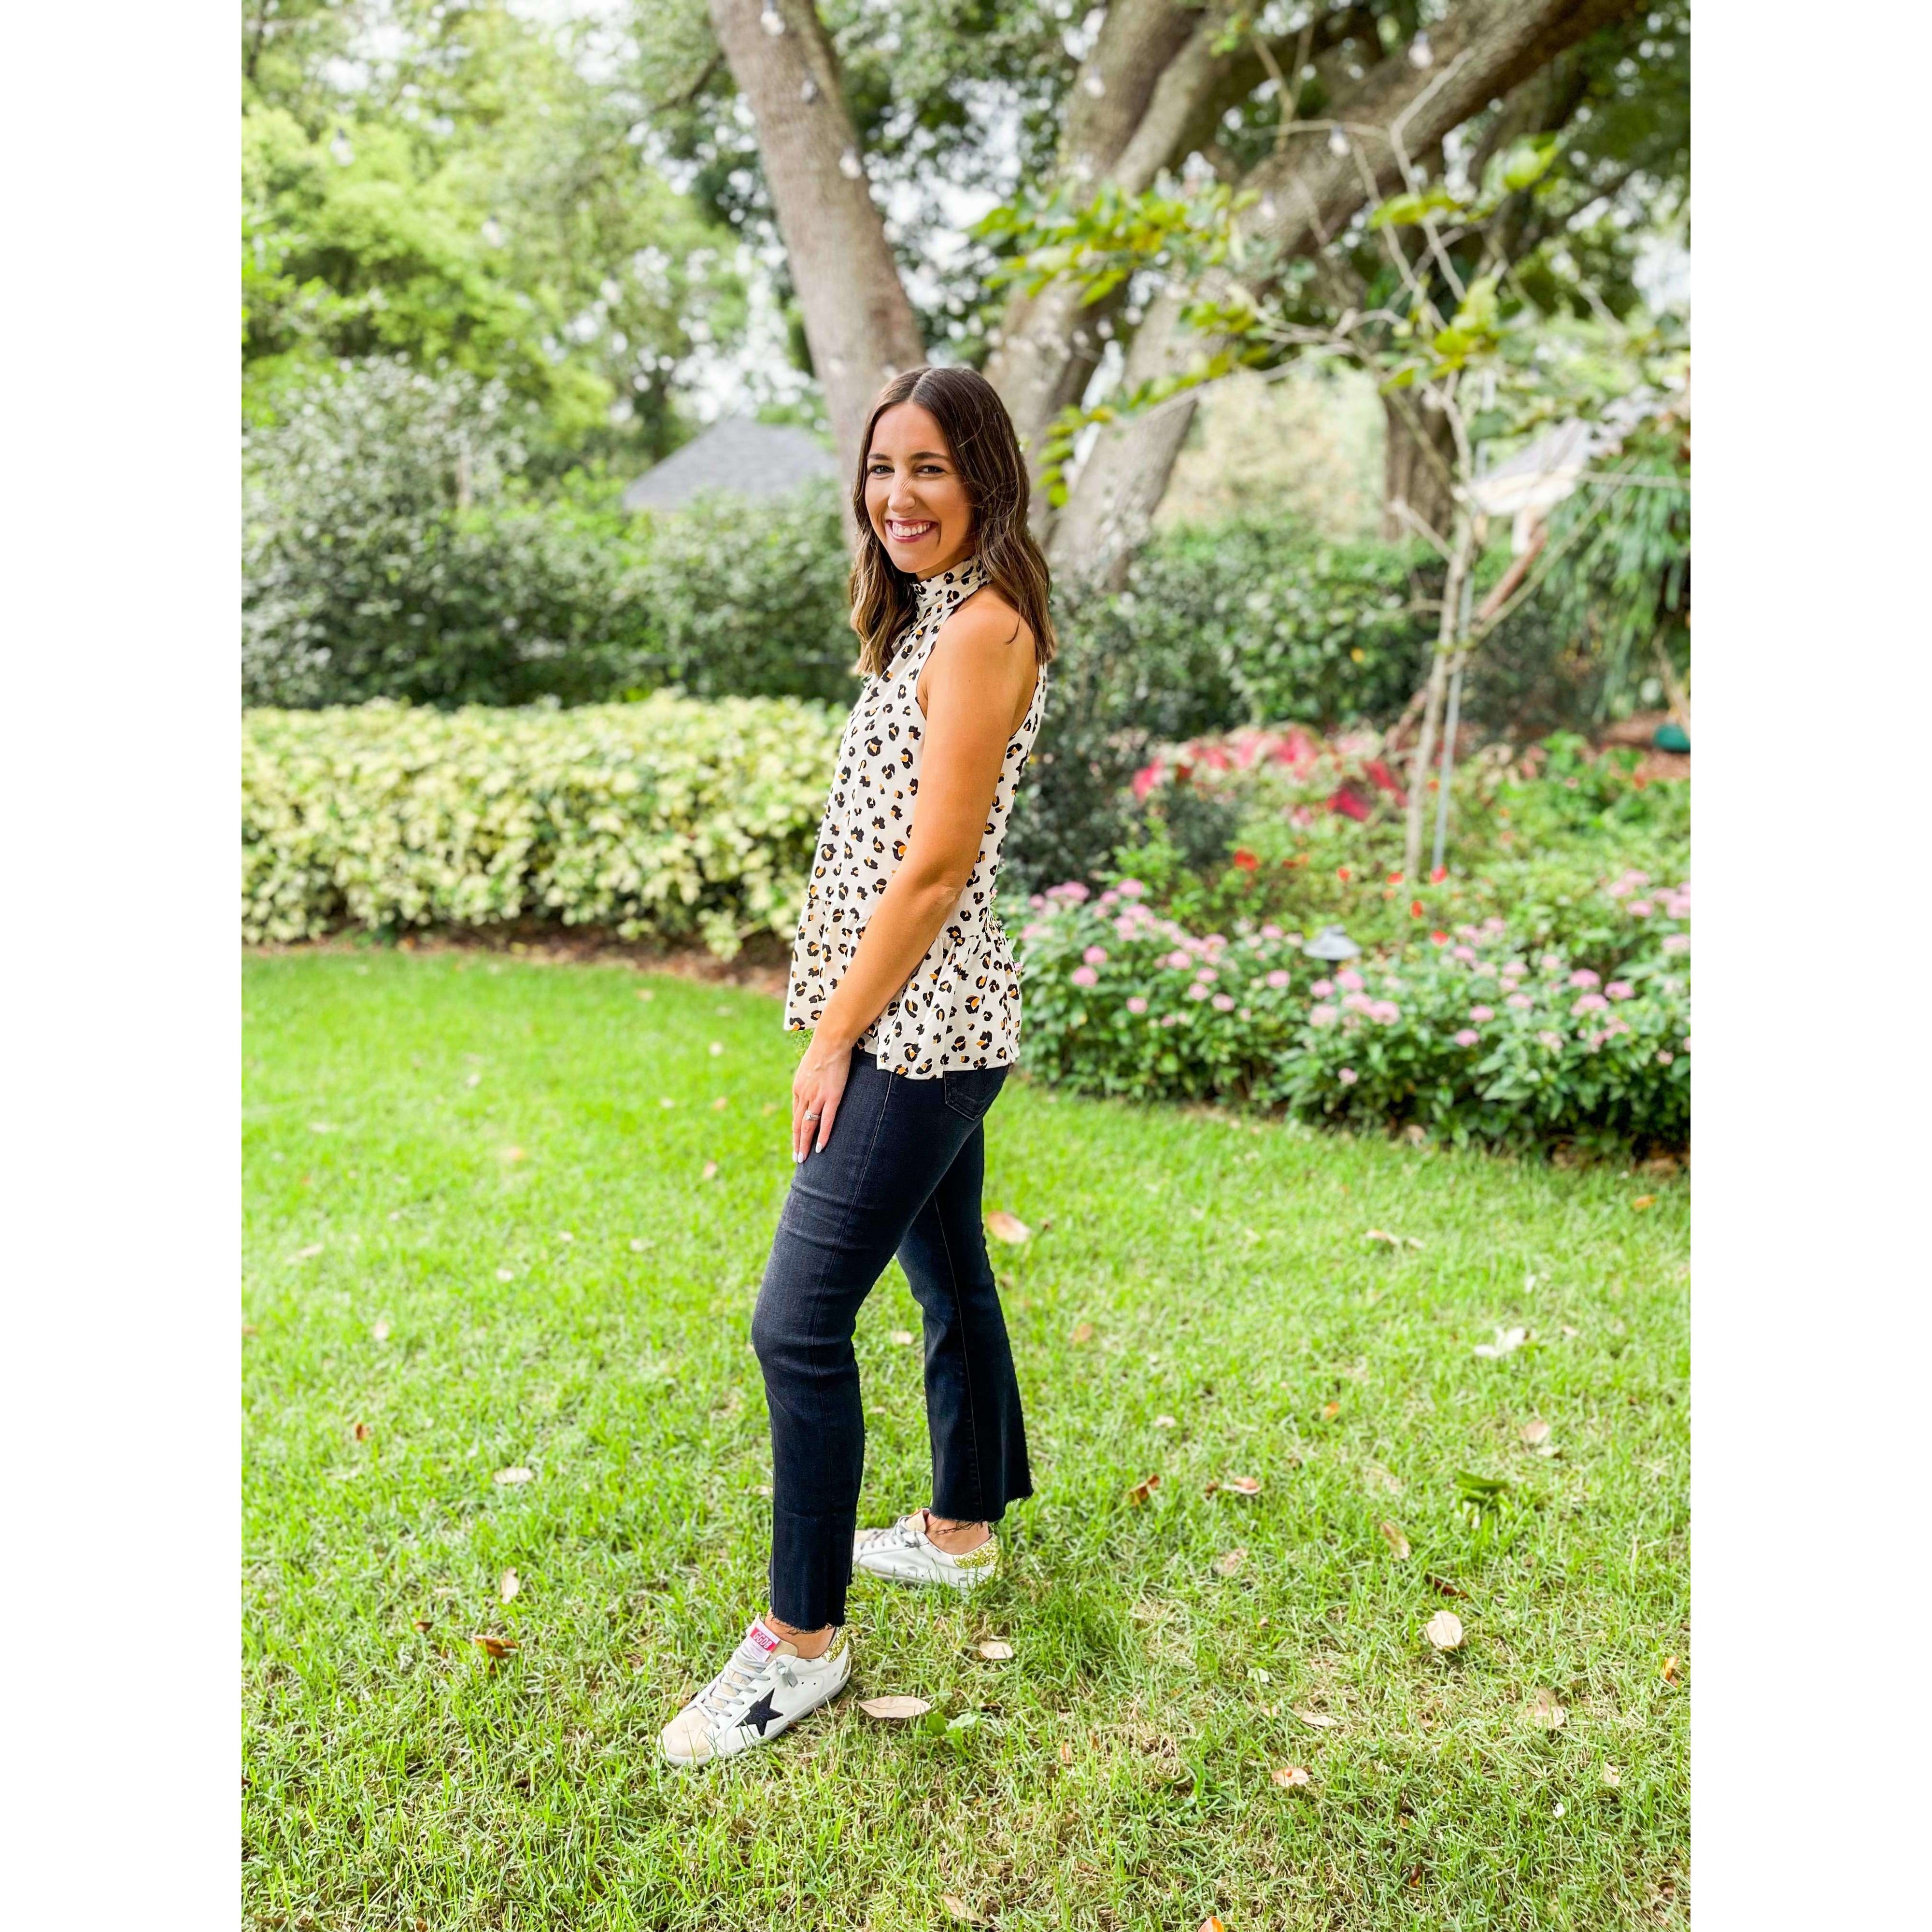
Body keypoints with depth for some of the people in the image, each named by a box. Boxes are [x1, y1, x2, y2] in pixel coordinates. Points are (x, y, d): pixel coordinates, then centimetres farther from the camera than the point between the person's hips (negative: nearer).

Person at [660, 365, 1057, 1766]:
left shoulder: (985, 627, -16)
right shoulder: (933, 620, 15)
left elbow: (934, 866, -19)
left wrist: (836, 1039, -14)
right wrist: (849, 1024, 13)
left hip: (920, 1021, -10)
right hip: (929, 1021, 10)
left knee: (800, 1324, -7)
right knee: (951, 1277, 21)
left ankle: (804, 1638, 6)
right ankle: (964, 1530, 39)